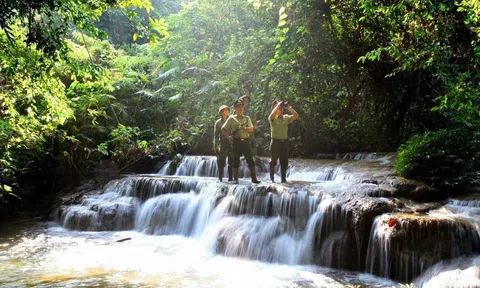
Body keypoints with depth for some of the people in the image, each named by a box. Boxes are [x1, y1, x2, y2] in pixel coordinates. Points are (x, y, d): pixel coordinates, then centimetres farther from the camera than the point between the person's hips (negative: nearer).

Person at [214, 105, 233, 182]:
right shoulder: (218, 122, 8)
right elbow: (216, 135, 6)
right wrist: (215, 145, -1)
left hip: (231, 143, 1)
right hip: (222, 143, -1)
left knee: (231, 162, 1)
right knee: (221, 162, -2)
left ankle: (230, 178, 7)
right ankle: (220, 178, 3)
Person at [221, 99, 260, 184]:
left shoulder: (247, 118, 13)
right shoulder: (231, 118, 7)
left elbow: (251, 129, 2)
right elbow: (223, 129, 9)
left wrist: (244, 128, -16)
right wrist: (228, 136, -4)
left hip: (245, 141, 2)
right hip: (236, 141, -2)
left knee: (250, 160, -2)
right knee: (236, 161, 2)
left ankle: (254, 178, 1)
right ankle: (235, 179, 8)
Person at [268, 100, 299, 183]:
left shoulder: (286, 117, 9)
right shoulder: (272, 118, -2)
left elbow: (296, 116, -2)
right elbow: (272, 115, -25)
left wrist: (288, 107, -8)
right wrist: (278, 105, -18)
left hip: (284, 141, 4)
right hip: (275, 141, -4)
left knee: (284, 162, 5)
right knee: (273, 161, 1)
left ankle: (283, 178, 11)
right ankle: (271, 178, 9)